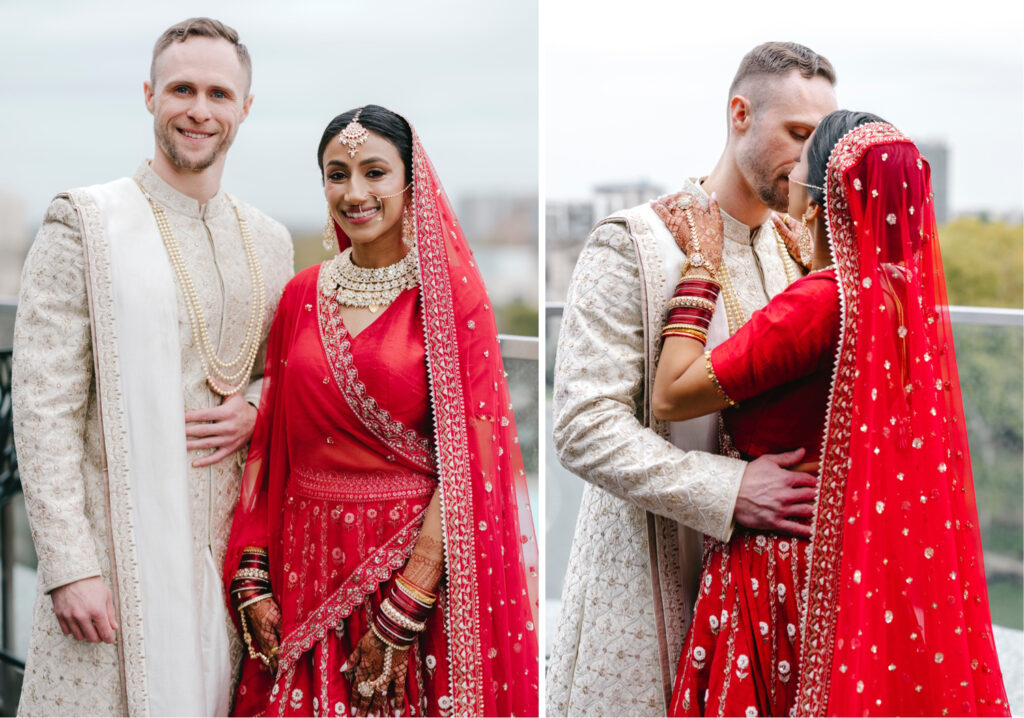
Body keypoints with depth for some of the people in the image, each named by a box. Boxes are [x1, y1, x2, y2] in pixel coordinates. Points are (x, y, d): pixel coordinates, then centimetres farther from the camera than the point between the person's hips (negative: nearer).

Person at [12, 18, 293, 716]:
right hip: (117, 546, -4)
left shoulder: (269, 240, 11)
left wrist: (255, 410, -1)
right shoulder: (83, 225, -4)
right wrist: (69, 566, -15)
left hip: (228, 545, 5)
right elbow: (43, 408, -9)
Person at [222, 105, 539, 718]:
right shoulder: (303, 294, 7)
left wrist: (402, 614, -17)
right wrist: (252, 580, 0)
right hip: (308, 568, 4)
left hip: (419, 558, -4)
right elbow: (270, 443, 8)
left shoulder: (450, 292, -8)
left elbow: (467, 458, -13)